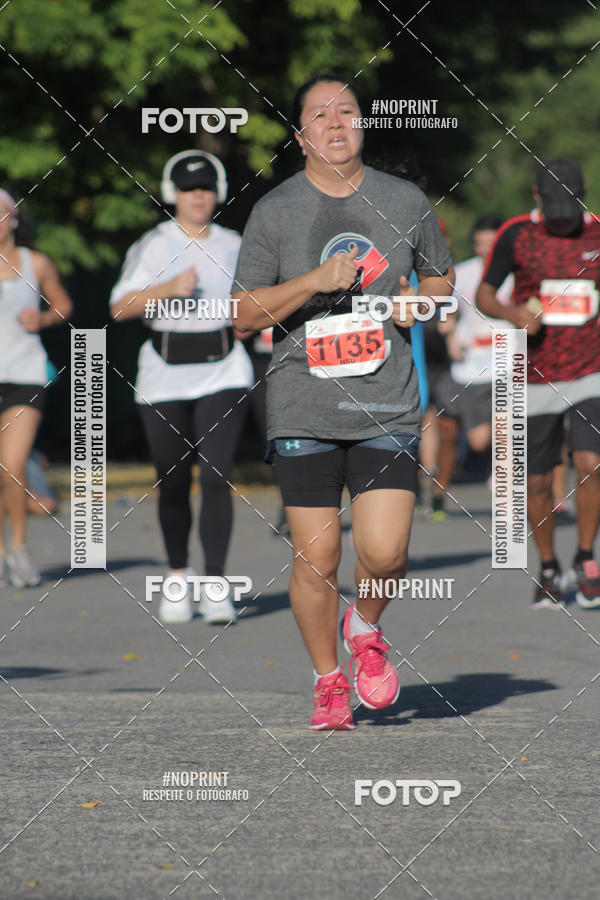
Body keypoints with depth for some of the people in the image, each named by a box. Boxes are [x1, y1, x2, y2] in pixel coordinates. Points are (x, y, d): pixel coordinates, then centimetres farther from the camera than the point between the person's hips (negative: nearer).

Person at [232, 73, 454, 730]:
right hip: (304, 407, -1)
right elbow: (245, 313, 1)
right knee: (315, 558, -1)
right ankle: (328, 682, 20)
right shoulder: (274, 212, 1)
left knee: (384, 552, -12)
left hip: (388, 407, 1)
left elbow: (441, 276, 22)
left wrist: (420, 302, -1)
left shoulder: (406, 202, 7)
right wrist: (315, 282, -13)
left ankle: (366, 629, 21)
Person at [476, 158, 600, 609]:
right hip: (537, 379, 0)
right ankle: (549, 568, 25)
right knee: (537, 481, 5)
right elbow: (483, 294, -1)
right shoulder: (516, 234, -3)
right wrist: (513, 313, -19)